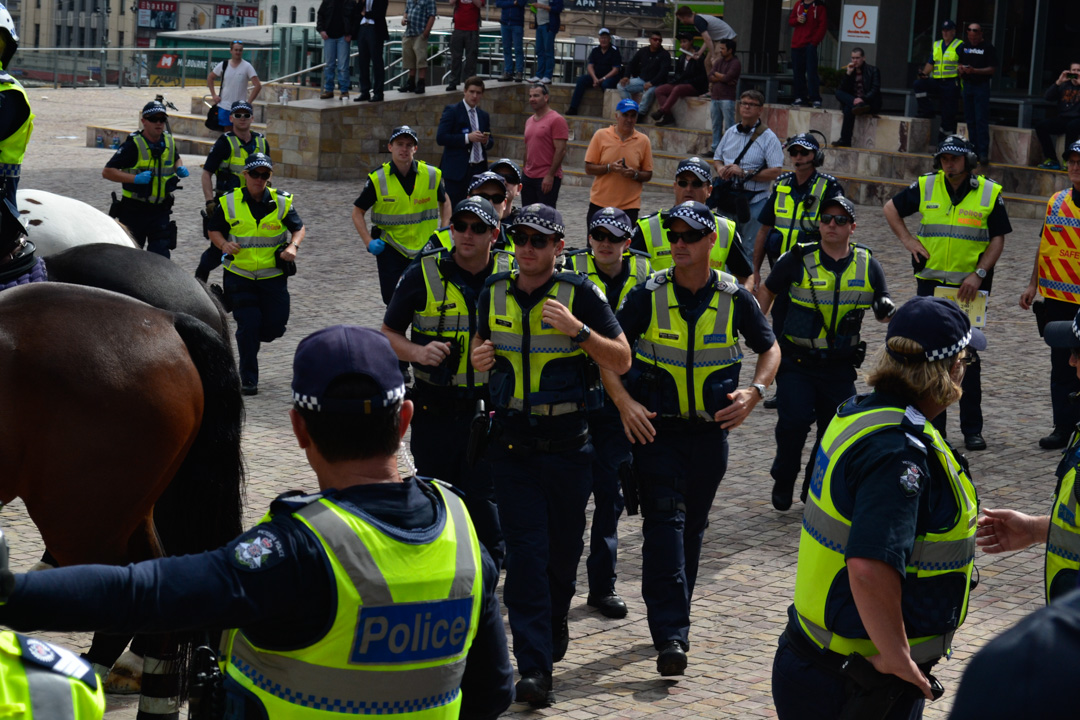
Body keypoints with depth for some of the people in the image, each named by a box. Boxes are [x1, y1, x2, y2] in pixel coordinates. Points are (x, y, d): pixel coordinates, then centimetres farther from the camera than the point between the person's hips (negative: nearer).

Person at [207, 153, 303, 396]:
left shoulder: (281, 202, -1)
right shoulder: (229, 203, -2)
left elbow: (299, 228, 9)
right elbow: (214, 230, 8)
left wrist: (293, 246, -11)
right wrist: (224, 244, -13)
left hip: (273, 276, 2)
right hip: (239, 274, -1)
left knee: (275, 325, -1)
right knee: (248, 324, -10)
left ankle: (249, 340, 35)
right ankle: (248, 379, 4)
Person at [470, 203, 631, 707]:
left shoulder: (580, 295, -6)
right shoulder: (493, 294, 5)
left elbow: (621, 361, -6)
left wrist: (576, 328, -20)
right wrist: (478, 358, -1)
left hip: (567, 443, -1)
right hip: (512, 443, 1)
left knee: (564, 547, 11)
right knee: (525, 552, -8)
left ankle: (555, 620, 42)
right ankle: (534, 669, -10)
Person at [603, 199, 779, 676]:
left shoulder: (734, 298, 0)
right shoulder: (648, 296, -4)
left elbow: (770, 348, 13)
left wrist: (754, 392, -4)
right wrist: (624, 402, -14)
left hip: (711, 432, 2)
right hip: (656, 429, -2)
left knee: (692, 528, 12)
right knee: (665, 522, -13)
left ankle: (674, 622, 27)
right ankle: (670, 635, -18)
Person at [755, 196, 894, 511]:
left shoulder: (867, 266, 3)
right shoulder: (798, 260, -5)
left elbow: (883, 308, 13)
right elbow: (767, 290, 10)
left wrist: (887, 311, -10)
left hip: (840, 366, 3)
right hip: (796, 362, -3)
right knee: (794, 420, -16)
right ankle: (783, 481, 9)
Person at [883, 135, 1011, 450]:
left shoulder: (989, 193, -2)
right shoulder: (925, 187, 2)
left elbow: (998, 239, 0)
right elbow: (891, 208, 16)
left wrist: (979, 274, -11)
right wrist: (907, 240, 2)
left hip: (970, 288, -2)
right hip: (930, 285, 2)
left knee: (969, 358, 1)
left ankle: (972, 429, 9)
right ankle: (932, 427, 15)